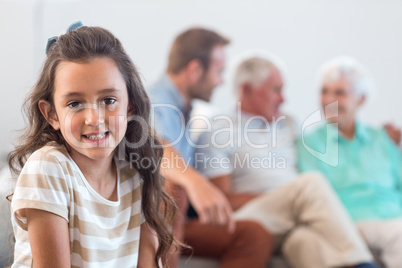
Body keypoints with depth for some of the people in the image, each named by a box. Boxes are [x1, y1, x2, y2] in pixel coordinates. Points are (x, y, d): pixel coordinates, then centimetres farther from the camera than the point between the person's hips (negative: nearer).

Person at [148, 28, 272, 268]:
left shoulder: (184, 112, 17)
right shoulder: (156, 105, -15)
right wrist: (194, 181, -60)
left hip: (178, 220, 8)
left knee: (254, 234, -12)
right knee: (167, 189, -38)